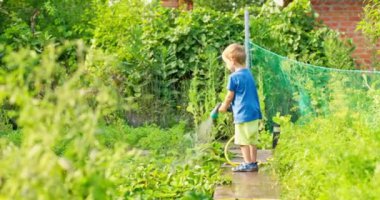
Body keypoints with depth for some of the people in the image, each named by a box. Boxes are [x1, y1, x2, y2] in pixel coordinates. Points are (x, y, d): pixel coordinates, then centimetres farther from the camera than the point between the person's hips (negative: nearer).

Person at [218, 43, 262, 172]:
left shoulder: (234, 77, -13)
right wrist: (229, 105, 20)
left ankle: (248, 163, 2)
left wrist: (224, 107, 12)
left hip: (243, 113, -8)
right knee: (252, 140, 12)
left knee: (243, 141, 0)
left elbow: (230, 96, -6)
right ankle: (253, 163, 16)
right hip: (254, 112, 8)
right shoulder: (248, 74, 11)